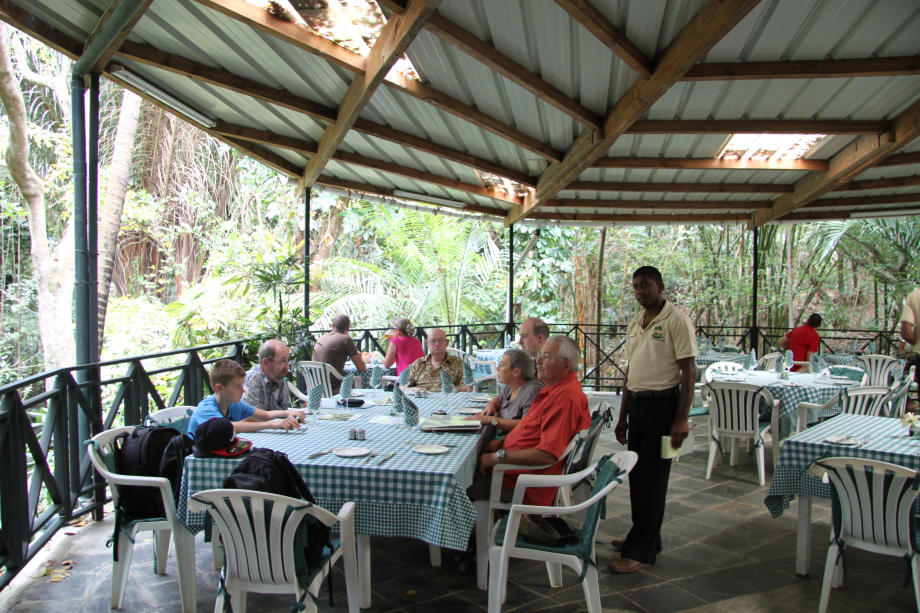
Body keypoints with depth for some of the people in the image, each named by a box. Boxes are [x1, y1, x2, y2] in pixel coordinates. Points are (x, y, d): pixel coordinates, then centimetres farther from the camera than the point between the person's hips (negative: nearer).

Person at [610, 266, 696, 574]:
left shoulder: (676, 320, -9)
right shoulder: (634, 325, 13)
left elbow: (689, 370, -13)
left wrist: (682, 419, -18)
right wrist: (623, 416, 18)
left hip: (662, 402, -7)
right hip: (636, 402, 8)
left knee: (652, 477, -3)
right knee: (637, 473, 14)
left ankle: (640, 551, 5)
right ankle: (646, 537, 29)